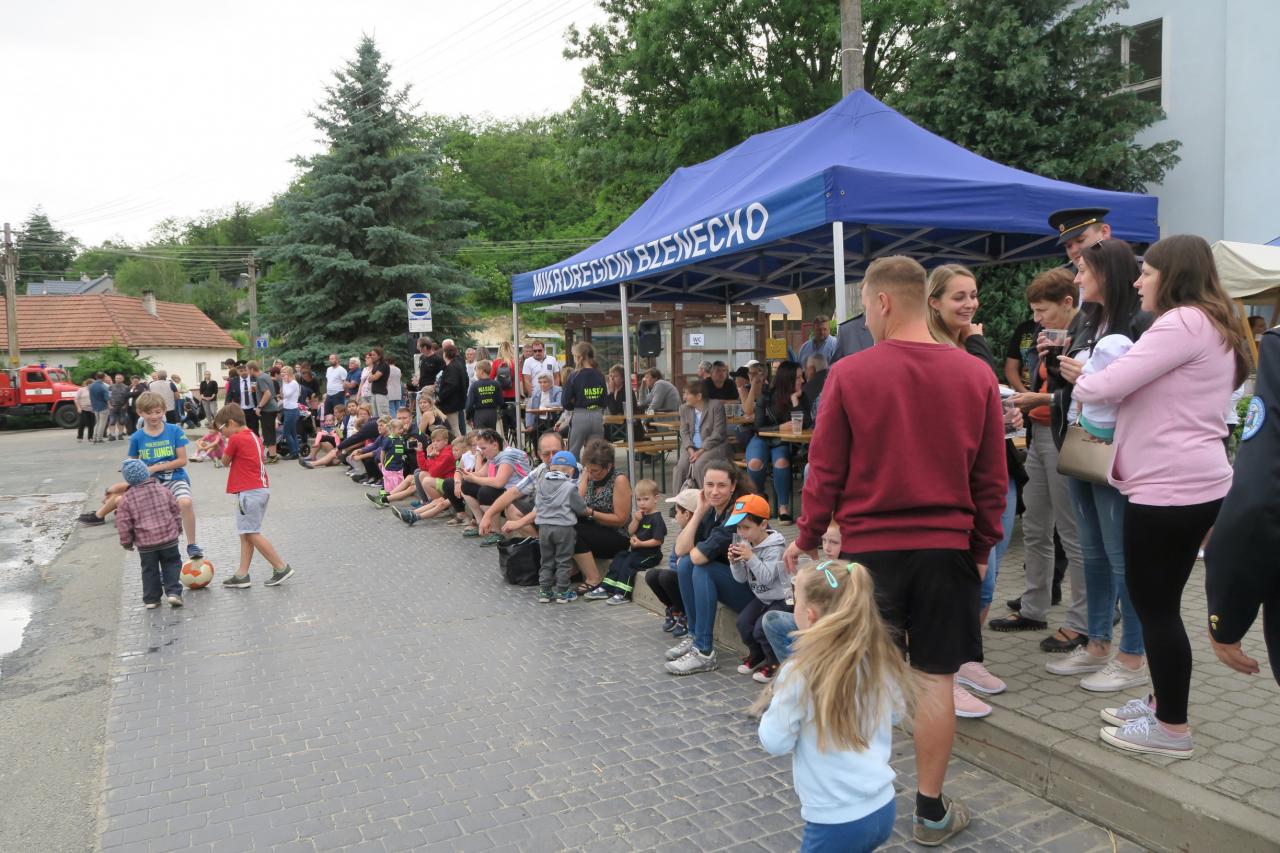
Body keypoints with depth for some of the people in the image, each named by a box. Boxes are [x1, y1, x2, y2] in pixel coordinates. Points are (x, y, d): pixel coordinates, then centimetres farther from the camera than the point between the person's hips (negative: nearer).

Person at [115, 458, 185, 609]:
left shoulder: (127, 497, -7)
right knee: (171, 564, 13)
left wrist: (126, 542, 8)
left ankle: (151, 599, 17)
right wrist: (178, 527, 21)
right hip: (168, 537, 1)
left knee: (149, 570, 13)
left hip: (145, 543, 0)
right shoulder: (162, 489, -1)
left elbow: (123, 523, -4)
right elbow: (175, 510, 7)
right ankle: (173, 592, 0)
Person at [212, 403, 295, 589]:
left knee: (252, 533, -4)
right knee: (246, 533, 11)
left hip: (249, 492, -9)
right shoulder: (254, 437, 13)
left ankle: (281, 568, -3)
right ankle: (242, 575, 13)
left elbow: (225, 461, 1)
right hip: (262, 488, 9)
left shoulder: (235, 439, -12)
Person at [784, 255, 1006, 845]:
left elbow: (825, 470, -6)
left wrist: (806, 539, 7)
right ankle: (931, 811, 23)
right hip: (947, 549, 2)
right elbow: (992, 478, 2)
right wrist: (981, 547, 14)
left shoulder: (849, 374, -10)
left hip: (869, 548, -1)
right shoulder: (976, 375, -2)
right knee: (935, 679, 11)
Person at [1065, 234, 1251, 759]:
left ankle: (1173, 730, 11)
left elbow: (1110, 385, -19)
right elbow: (1142, 390, 18)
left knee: (1155, 605, 0)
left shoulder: (1183, 323, -15)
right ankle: (1165, 705, 30)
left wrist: (1079, 382, 1)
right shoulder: (1210, 325, 18)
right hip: (1187, 483, 10)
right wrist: (1093, 377, 6)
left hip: (1172, 488, -10)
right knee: (1158, 602, 18)